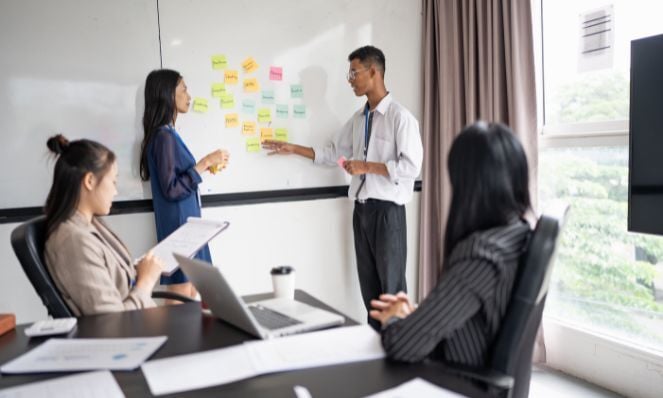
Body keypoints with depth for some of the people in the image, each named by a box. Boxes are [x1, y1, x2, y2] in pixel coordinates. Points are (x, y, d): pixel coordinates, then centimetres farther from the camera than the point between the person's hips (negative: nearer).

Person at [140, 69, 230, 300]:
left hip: (186, 222, 10)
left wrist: (206, 166, 9)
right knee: (180, 298, -1)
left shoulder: (168, 134, 11)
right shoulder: (164, 136, -17)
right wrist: (204, 163, -19)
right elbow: (172, 189, -21)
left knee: (191, 294, 15)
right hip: (178, 225, -10)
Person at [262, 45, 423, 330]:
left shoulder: (400, 117, -11)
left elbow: (411, 166, -18)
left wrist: (366, 166, -16)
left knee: (391, 287, 3)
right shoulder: (358, 119, 11)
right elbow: (332, 154, 17)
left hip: (387, 210, -7)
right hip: (361, 209, 7)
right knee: (368, 285, 15)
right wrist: (293, 149, 14)